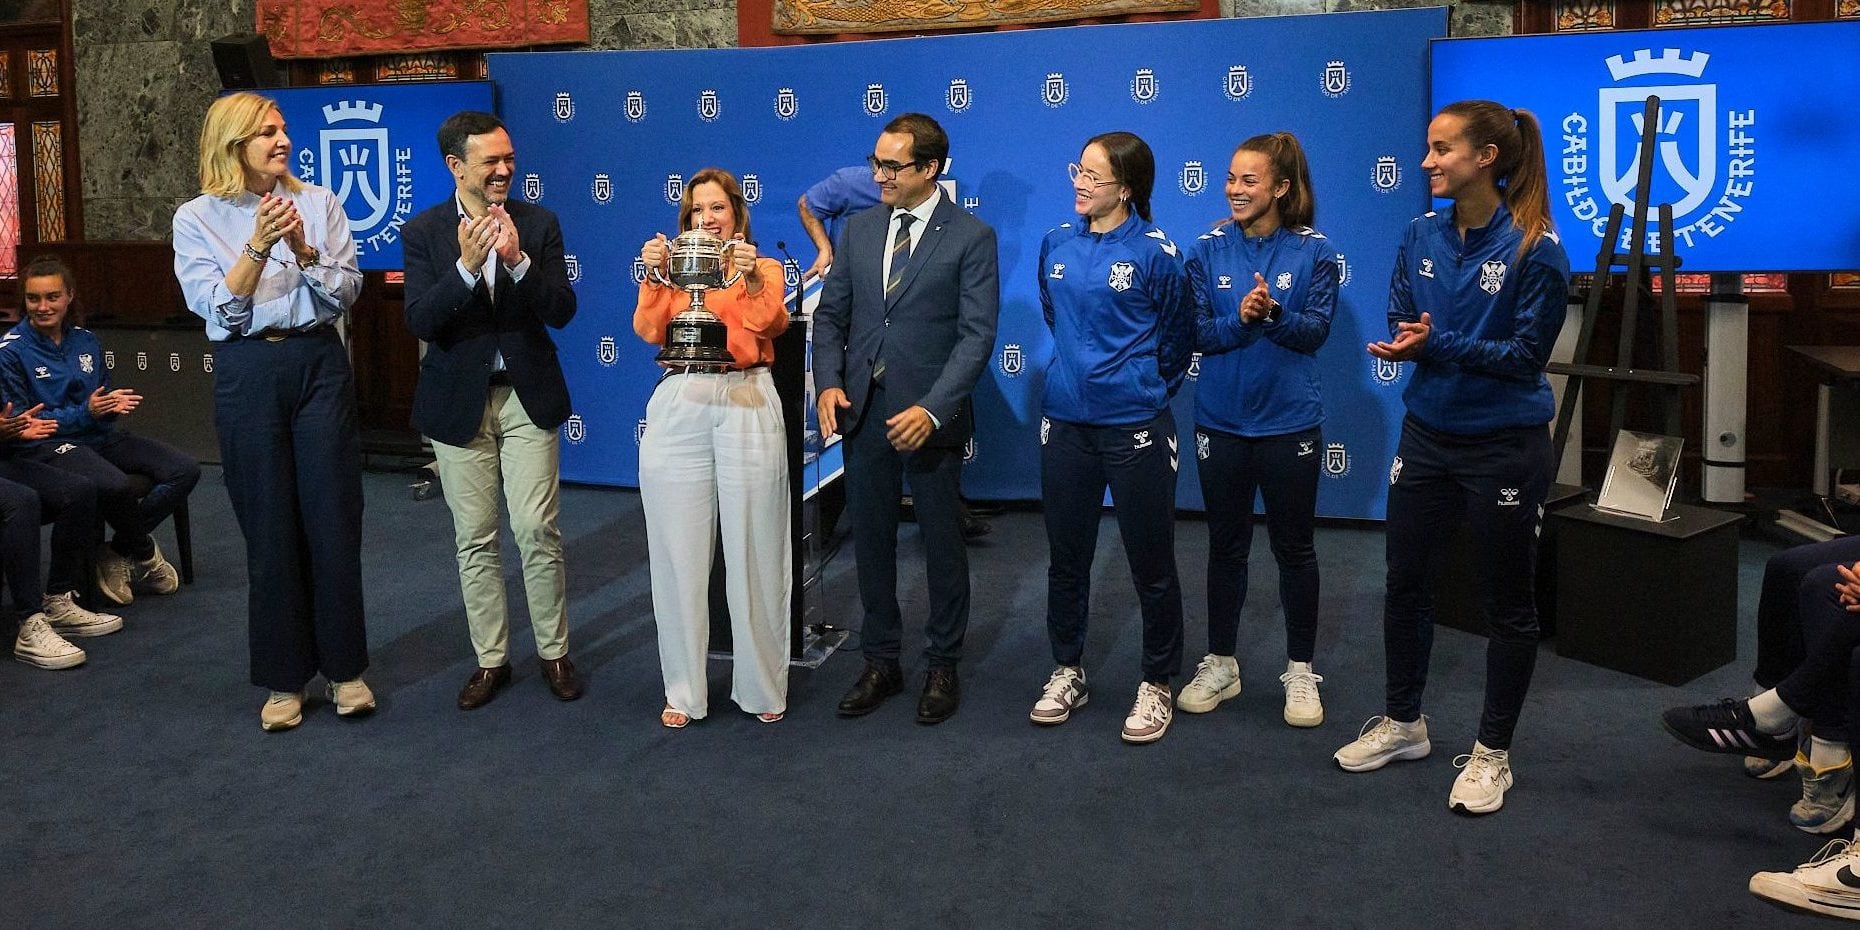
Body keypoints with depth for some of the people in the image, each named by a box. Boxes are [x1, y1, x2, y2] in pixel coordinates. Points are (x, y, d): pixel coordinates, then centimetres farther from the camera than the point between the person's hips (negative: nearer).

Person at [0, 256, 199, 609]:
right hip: (48, 444, -7)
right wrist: (85, 413, -18)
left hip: (100, 435, 7)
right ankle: (146, 556, -5)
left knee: (185, 470, -11)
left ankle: (117, 554, -4)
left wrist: (115, 404, -5)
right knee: (114, 485, -37)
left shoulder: (85, 340, 11)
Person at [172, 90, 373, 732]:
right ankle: (284, 678, 18)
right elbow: (219, 308, -7)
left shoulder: (319, 203, 4)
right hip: (247, 373, -1)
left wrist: (304, 248, -17)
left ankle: (345, 667, 16)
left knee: (333, 519, 2)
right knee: (270, 528, 5)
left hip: (319, 363, 1)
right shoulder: (197, 218, 2)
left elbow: (345, 294, -1)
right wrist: (258, 246, -17)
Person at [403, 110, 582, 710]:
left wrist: (517, 260, -23)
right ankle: (491, 660, 21)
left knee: (538, 532, 0)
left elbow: (562, 312, -7)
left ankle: (554, 652, 16)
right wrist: (466, 266, -25)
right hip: (459, 402, 1)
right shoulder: (423, 232, -2)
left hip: (528, 397, 0)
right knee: (474, 542, 8)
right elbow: (421, 322, -11)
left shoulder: (539, 223, 0)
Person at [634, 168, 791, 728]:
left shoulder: (764, 270, 12)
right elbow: (649, 330, 0)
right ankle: (684, 690, 15)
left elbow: (767, 323, -8)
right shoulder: (673, 269, 16)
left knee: (753, 550, 1)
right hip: (678, 409, 2)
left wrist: (751, 277, -23)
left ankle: (762, 686, 14)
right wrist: (654, 277, -13)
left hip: (746, 406, -2)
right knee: (679, 554, 3)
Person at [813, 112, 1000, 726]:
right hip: (863, 413, 4)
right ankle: (880, 663, 27)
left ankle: (942, 667, 24)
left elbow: (977, 334, -11)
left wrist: (933, 410, -21)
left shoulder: (971, 237, -5)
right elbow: (831, 314, 12)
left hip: (929, 416, -4)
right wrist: (829, 384, -5)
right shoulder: (859, 229, 9)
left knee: (942, 545, 8)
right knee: (870, 541, 12)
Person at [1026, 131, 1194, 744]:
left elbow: (1177, 337, 3)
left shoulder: (1154, 252, -9)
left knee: (1151, 562, 5)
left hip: (1135, 425, -4)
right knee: (1066, 556, 14)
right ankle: (1067, 672, 31)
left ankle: (1158, 685, 21)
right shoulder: (1057, 244, 4)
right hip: (1065, 421, 4)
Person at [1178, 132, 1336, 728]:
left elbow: (1315, 332, -10)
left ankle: (1301, 671, 23)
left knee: (1294, 546, 9)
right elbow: (1198, 333, -5)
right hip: (1221, 420, 2)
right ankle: (1220, 664, 26)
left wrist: (1274, 313, -29)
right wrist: (1240, 319, -24)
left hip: (1289, 422, -1)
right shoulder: (1208, 250, 0)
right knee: (1226, 544, 12)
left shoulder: (1314, 251, -4)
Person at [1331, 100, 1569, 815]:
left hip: (1503, 447, -5)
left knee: (1508, 603, 8)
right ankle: (1403, 723, 34)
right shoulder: (1421, 236, 1)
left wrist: (1439, 344, -25)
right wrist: (1405, 343, -18)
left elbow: (1527, 353, -16)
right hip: (1427, 434, 6)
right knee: (1404, 583, 15)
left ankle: (1492, 752, 24)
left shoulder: (1534, 249, -15)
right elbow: (1399, 326, 5)